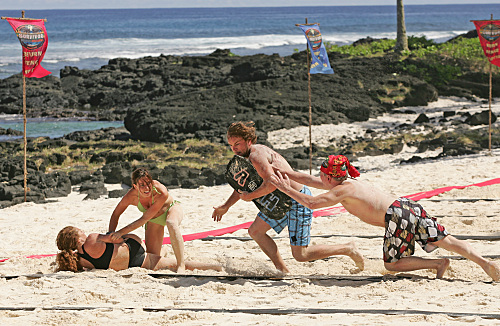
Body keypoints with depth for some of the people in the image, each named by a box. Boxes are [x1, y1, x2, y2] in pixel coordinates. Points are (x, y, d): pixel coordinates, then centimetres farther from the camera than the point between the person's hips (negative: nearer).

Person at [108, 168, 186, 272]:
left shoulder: (161, 192, -39)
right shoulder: (131, 196, -30)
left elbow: (144, 219, -36)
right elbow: (115, 215, -12)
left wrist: (121, 232, -38)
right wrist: (111, 235, -22)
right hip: (154, 220, 4)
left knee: (171, 223, -40)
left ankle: (181, 264, -32)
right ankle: (163, 253, 35)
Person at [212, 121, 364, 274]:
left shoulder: (257, 155, -23)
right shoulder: (247, 155, 9)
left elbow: (272, 183, -37)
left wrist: (249, 196, -22)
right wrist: (225, 207, 20)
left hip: (298, 200, -10)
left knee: (300, 255, -7)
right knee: (255, 231, 11)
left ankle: (348, 249, 7)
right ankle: (283, 271, 17)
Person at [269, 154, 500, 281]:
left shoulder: (341, 191, -4)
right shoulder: (348, 182, 20)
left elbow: (312, 203, -13)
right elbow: (310, 180, 28)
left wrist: (287, 189, -2)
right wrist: (281, 172, 29)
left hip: (398, 215, -8)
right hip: (407, 207, 8)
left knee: (391, 264, 6)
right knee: (445, 241, 3)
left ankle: (439, 264, -2)